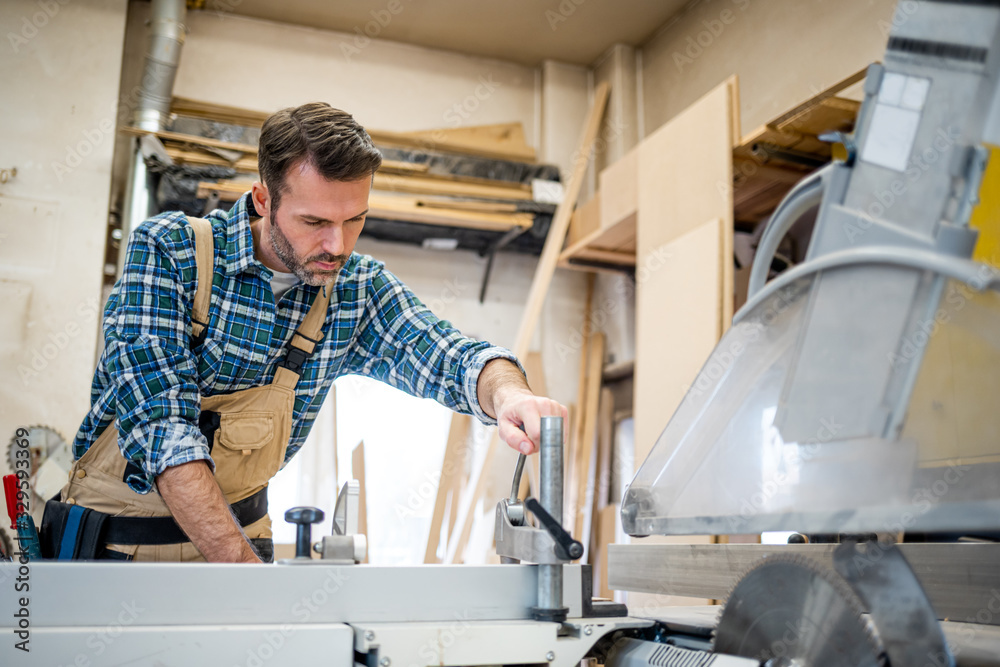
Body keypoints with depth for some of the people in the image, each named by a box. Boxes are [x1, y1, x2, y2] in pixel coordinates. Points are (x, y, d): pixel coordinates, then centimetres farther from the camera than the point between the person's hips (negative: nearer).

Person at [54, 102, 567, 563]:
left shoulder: (357, 289, -3)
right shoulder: (169, 251, -15)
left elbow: (450, 356, -11)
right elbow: (161, 422, -23)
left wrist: (506, 393, -36)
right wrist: (244, 565, -32)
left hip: (238, 529, 3)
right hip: (115, 537, -2)